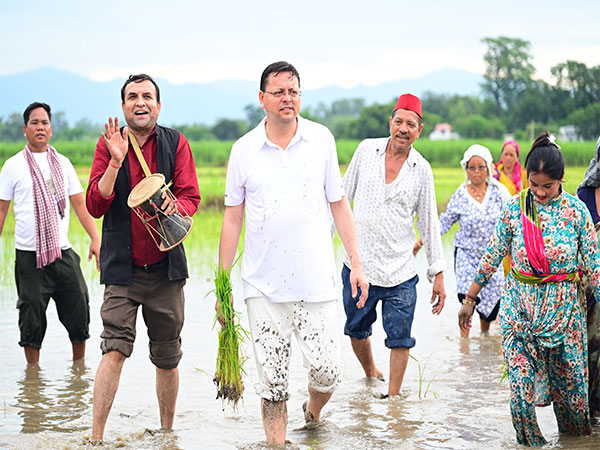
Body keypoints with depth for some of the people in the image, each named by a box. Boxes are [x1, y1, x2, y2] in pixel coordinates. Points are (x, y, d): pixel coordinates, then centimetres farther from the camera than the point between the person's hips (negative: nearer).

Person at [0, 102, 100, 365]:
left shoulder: (62, 163, 11)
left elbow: (79, 204, 12)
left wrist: (95, 238, 3)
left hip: (63, 252, 3)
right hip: (29, 255, -3)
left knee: (79, 309, 3)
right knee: (32, 315, 0)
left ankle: (79, 364, 19)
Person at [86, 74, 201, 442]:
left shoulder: (176, 144, 4)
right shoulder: (108, 145, 3)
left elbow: (191, 197, -1)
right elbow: (95, 206, -4)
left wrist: (174, 207, -25)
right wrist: (115, 161, -17)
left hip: (166, 266, 2)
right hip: (123, 267, -1)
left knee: (167, 357, 9)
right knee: (115, 349, -15)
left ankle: (167, 432, 25)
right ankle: (96, 437, -14)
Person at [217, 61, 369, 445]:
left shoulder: (321, 139, 4)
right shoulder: (244, 150, 3)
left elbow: (338, 204, 9)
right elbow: (233, 218, 8)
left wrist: (357, 262, 4)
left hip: (317, 279, 0)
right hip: (263, 284, 0)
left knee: (327, 370, -1)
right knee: (272, 380, 1)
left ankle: (313, 411, 31)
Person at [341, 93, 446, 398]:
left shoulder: (422, 170, -1)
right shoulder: (367, 150, 0)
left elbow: (429, 223, 5)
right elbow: (343, 196, 10)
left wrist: (438, 273, 3)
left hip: (400, 272, -1)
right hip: (358, 264, 1)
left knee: (400, 339, -1)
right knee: (357, 330, 16)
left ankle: (393, 395, 12)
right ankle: (370, 374, 41)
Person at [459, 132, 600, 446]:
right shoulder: (515, 207, -3)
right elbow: (493, 255, 5)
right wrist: (469, 299, 9)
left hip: (564, 308, 0)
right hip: (519, 307, 0)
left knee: (570, 378, 6)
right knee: (521, 382, -6)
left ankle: (575, 436, 29)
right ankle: (529, 441, 10)